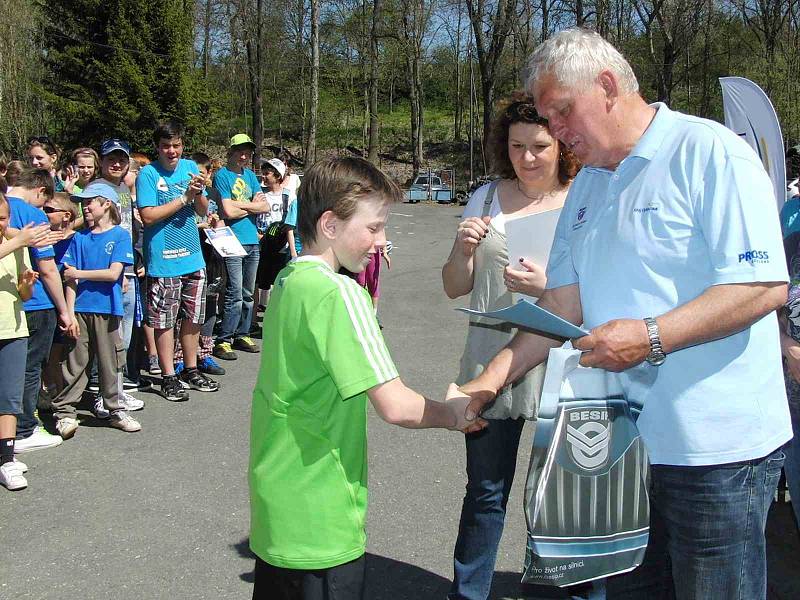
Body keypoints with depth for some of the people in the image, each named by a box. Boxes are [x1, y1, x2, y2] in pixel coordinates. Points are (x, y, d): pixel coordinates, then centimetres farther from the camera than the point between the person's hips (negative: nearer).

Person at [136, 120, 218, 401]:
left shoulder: (190, 167, 9)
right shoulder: (148, 173, -7)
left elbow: (203, 211, 9)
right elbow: (148, 216, -15)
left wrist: (198, 193, -12)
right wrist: (185, 198, -14)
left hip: (193, 257, 5)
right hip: (163, 261, -5)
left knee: (193, 318, 13)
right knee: (165, 321, 1)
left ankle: (191, 371, 26)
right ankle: (169, 377, 12)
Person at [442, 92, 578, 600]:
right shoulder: (487, 199, 6)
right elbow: (455, 288, 10)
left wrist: (548, 286, -21)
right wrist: (462, 251, -10)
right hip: (492, 361, 2)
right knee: (486, 491, 10)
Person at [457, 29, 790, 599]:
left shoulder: (710, 152, -11)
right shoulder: (586, 186, 14)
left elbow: (766, 285, -18)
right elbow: (564, 307, 13)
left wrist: (651, 337, -26)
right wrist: (488, 380, 4)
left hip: (715, 445, -7)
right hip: (625, 440, 7)